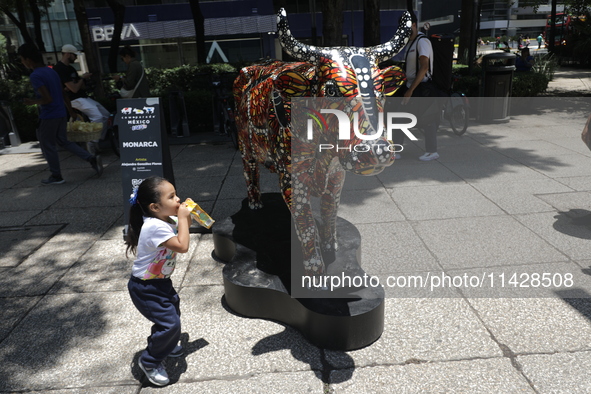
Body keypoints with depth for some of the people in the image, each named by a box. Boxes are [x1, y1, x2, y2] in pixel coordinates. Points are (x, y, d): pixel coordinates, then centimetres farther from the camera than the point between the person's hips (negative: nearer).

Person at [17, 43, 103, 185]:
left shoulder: (35, 76, -17)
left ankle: (56, 176, 18)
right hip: (61, 114, 8)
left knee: (48, 146, 7)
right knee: (63, 141, 19)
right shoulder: (51, 71, 9)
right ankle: (91, 158, 5)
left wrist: (33, 102, -7)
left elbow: (47, 99, -22)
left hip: (48, 117, -8)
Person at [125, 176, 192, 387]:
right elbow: (182, 246, -33)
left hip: (160, 282, 9)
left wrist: (186, 219, -6)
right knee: (170, 324, -10)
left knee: (173, 312, 23)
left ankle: (165, 345, 49)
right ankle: (149, 362, 12)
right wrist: (182, 218, -27)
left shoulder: (167, 220, -4)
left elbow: (183, 232, 14)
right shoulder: (155, 227, -32)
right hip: (145, 288, -9)